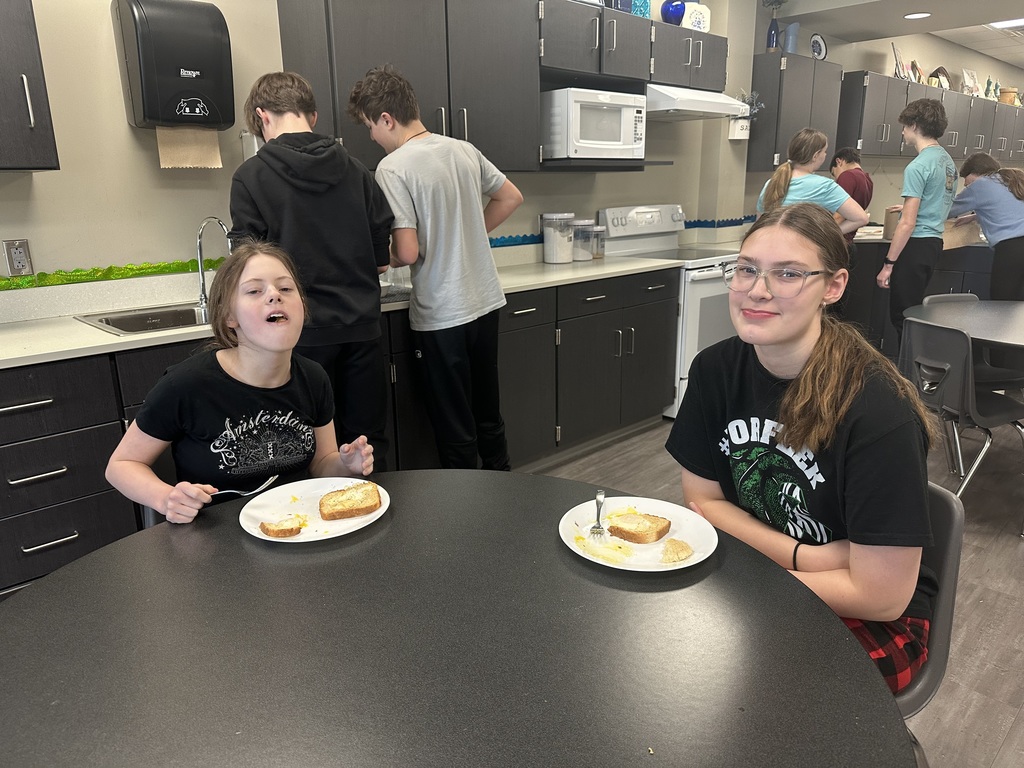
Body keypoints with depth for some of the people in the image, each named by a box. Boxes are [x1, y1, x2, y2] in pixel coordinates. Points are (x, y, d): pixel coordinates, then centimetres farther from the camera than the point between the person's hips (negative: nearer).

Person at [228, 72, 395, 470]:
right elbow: (383, 255, 6)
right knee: (368, 446, 12)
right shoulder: (354, 169, 6)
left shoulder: (251, 176, -5)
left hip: (304, 332, -3)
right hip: (361, 325, 4)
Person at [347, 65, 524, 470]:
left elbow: (408, 252, -19)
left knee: (455, 431, 7)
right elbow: (511, 198, 16)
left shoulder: (392, 168, -15)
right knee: (488, 414, 20)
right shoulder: (464, 150, 5)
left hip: (441, 315, -7)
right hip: (486, 301, 7)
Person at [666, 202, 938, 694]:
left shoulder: (880, 409, -26)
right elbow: (703, 500, -1)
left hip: (868, 622, -4)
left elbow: (881, 596, -21)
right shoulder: (716, 369, -10)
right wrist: (799, 556, -15)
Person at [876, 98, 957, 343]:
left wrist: (888, 263, -17)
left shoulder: (918, 166, -16)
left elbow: (908, 223, -19)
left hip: (916, 244, -10)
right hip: (935, 241, 10)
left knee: (902, 316, -4)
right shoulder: (948, 160, 13)